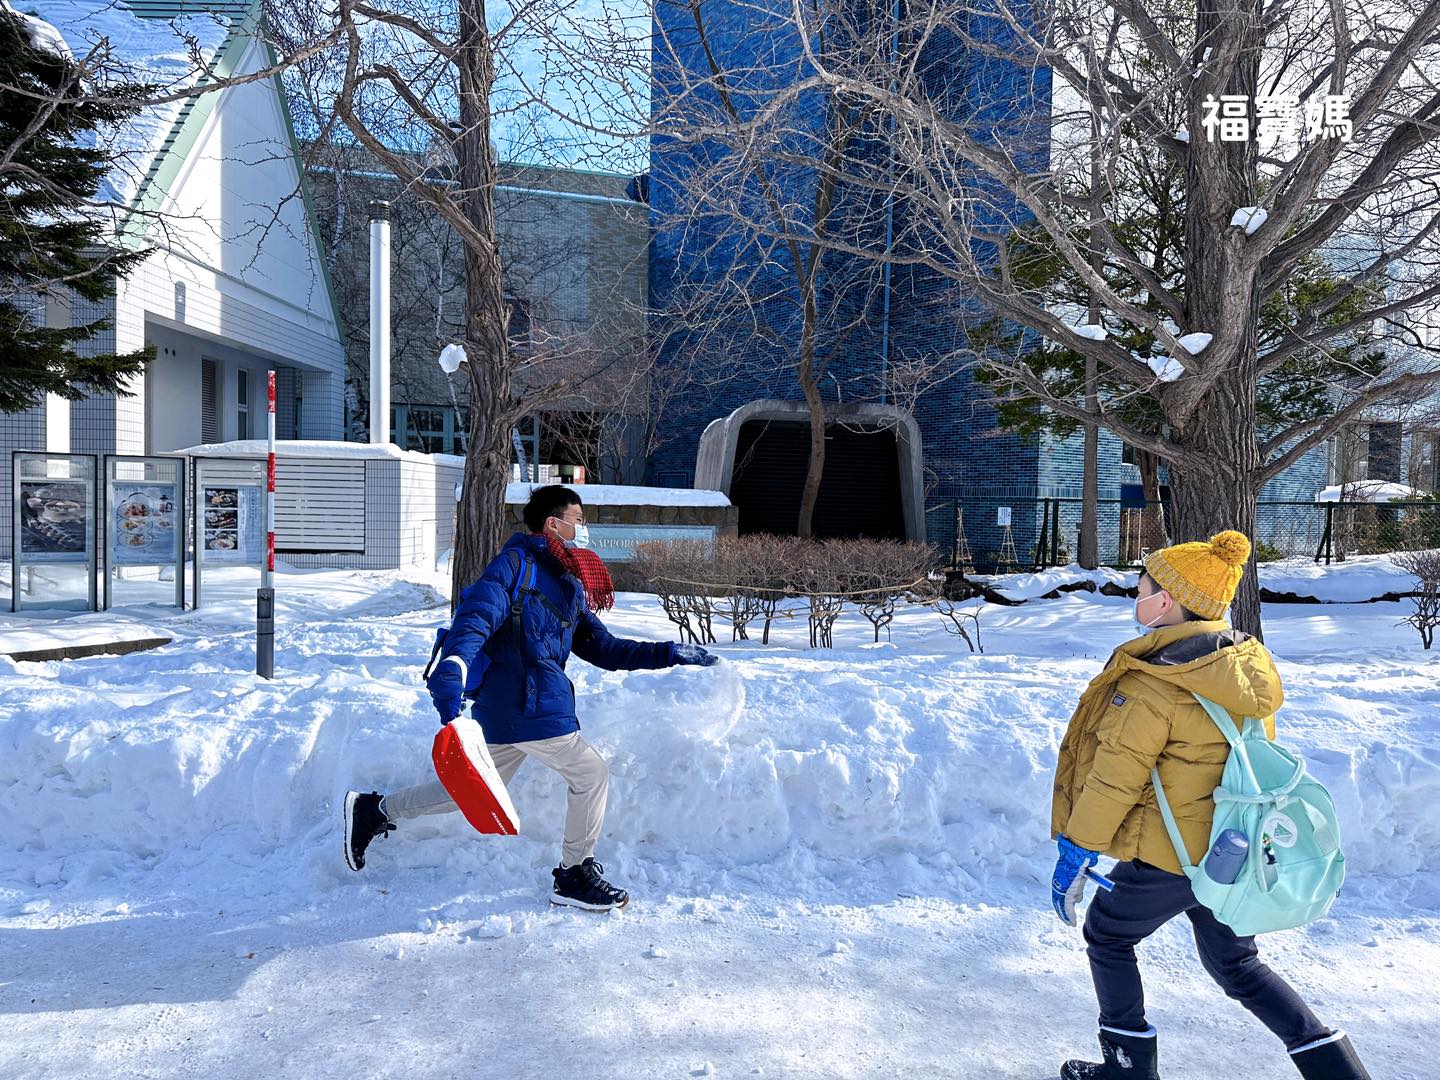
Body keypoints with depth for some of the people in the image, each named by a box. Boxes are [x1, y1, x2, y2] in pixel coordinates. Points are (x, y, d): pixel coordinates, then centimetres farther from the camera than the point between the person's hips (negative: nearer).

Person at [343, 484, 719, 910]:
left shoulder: (566, 587, 19)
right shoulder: (517, 563, -8)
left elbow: (604, 649, 18)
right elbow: (477, 614, -22)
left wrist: (670, 653, 12)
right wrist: (451, 671, -38)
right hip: (528, 707, -10)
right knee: (592, 775, 2)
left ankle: (374, 810, 28)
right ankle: (575, 875, 18)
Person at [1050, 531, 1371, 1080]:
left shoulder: (1152, 685, -23)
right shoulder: (1248, 668, 0)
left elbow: (1114, 780, -20)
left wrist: (1075, 854, -10)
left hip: (1168, 859, -7)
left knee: (1107, 936, 18)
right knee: (1236, 964, 27)